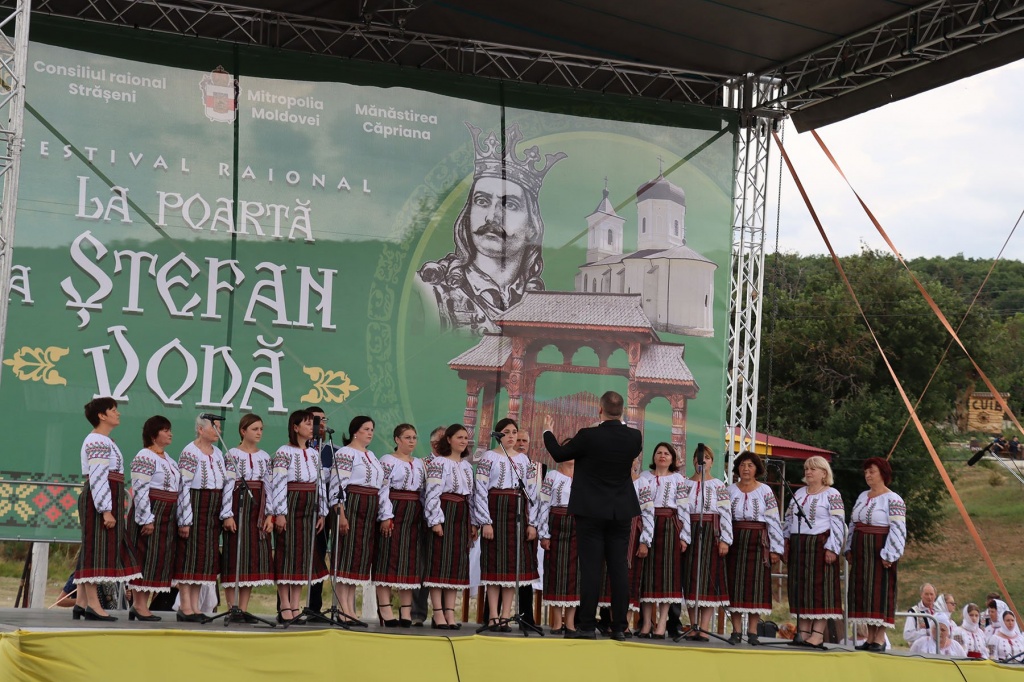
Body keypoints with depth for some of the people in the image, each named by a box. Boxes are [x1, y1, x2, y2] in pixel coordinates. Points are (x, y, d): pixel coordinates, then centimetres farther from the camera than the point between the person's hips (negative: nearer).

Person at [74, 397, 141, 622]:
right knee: (97, 548, -10)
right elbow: (97, 478, -19)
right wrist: (106, 510, -24)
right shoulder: (98, 441, -11)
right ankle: (93, 604, -11)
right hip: (101, 502, -10)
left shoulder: (104, 441, 21)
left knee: (91, 550, 8)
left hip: (104, 501, 10)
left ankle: (81, 602, 9)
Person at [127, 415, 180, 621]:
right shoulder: (145, 457, -9)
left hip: (167, 517, 9)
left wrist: (178, 519, 16)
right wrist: (147, 519, -20)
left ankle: (139, 603, 10)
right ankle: (139, 605, -3)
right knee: (145, 557, -6)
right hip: (150, 513, -9)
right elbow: (140, 490, -15)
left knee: (160, 558, 6)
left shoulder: (168, 460, 19)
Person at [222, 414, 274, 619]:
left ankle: (244, 609, 7)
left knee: (254, 556, 3)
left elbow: (270, 487, 10)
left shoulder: (265, 457, 12)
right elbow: (228, 485, -8)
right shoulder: (232, 454, -3)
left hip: (258, 509, 5)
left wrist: (269, 515, 1)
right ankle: (232, 609, 0)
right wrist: (228, 514, -15)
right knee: (235, 556, -4)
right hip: (238, 507, -5)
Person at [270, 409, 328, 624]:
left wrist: (322, 512, 11)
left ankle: (296, 606, 10)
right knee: (287, 553, -4)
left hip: (309, 509, 7)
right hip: (290, 507, -7)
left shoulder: (314, 454, 14)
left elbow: (320, 484, 15)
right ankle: (285, 608, -2)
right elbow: (278, 483, -11)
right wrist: (279, 513, -17)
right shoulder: (284, 452, -6)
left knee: (304, 554, 6)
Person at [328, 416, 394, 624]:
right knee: (347, 553, -8)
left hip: (370, 511, 8)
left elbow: (383, 488, 19)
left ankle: (350, 608, 8)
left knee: (361, 555, 6)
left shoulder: (372, 456, 20)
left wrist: (385, 516, 13)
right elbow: (338, 485, -12)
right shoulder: (345, 453, -5)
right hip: (351, 505, -8)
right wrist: (341, 514, -20)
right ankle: (343, 609, -9)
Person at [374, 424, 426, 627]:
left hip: (414, 516, 6)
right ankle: (386, 612, -6)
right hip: (394, 512, -6)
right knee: (388, 558, -6)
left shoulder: (419, 463, 16)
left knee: (410, 560, 6)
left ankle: (406, 611, 9)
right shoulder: (388, 461, -4)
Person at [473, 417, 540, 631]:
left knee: (514, 564, 1)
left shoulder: (524, 460, 14)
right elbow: (480, 490, -5)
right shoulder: (488, 457, 1)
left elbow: (532, 492, 12)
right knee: (496, 563, -4)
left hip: (518, 513, 4)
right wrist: (485, 521, -12)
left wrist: (532, 523, 4)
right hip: (496, 511, -4)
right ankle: (493, 617, -2)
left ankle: (505, 617, 4)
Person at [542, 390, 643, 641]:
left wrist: (548, 432, 20)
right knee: (619, 569, 4)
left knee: (591, 568, -2)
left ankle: (587, 626, -3)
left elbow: (559, 454, 1)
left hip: (591, 512, -3)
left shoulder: (588, 436, -14)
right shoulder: (634, 437, -4)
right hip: (621, 513, 3)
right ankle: (619, 627, 5)